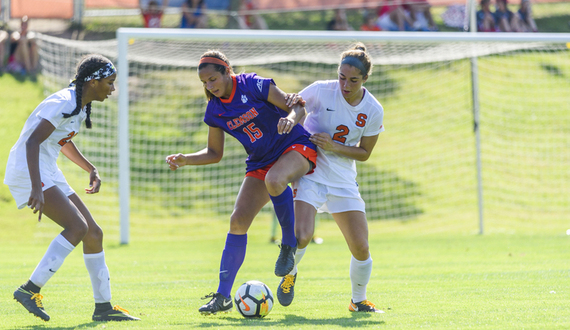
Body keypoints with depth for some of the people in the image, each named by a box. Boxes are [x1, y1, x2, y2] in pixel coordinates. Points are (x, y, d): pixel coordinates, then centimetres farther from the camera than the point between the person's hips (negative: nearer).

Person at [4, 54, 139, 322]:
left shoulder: (81, 107, 12)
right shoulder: (63, 104, -19)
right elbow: (32, 142, -28)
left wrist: (91, 170, 26)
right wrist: (36, 188, -36)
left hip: (48, 172, 10)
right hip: (27, 170, -10)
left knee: (93, 233, 7)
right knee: (78, 227, -23)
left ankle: (103, 307, 14)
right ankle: (29, 290, -22)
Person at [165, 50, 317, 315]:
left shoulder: (254, 85, -17)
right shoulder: (214, 110, -1)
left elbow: (297, 107, -13)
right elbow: (214, 153, 10)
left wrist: (290, 119, -36)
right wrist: (185, 159, -7)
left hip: (296, 147, -5)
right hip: (260, 162, 5)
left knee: (274, 180, -40)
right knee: (238, 220, -8)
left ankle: (289, 246, -18)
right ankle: (223, 296, -4)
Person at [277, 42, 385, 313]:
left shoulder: (373, 111, -6)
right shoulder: (321, 90, -13)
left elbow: (364, 153, 3)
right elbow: (289, 107, 3)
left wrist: (333, 146, -14)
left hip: (344, 181, 3)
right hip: (310, 172, -3)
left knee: (361, 248, -3)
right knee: (301, 236, -24)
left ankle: (359, 300, 23)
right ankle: (289, 273, 10)